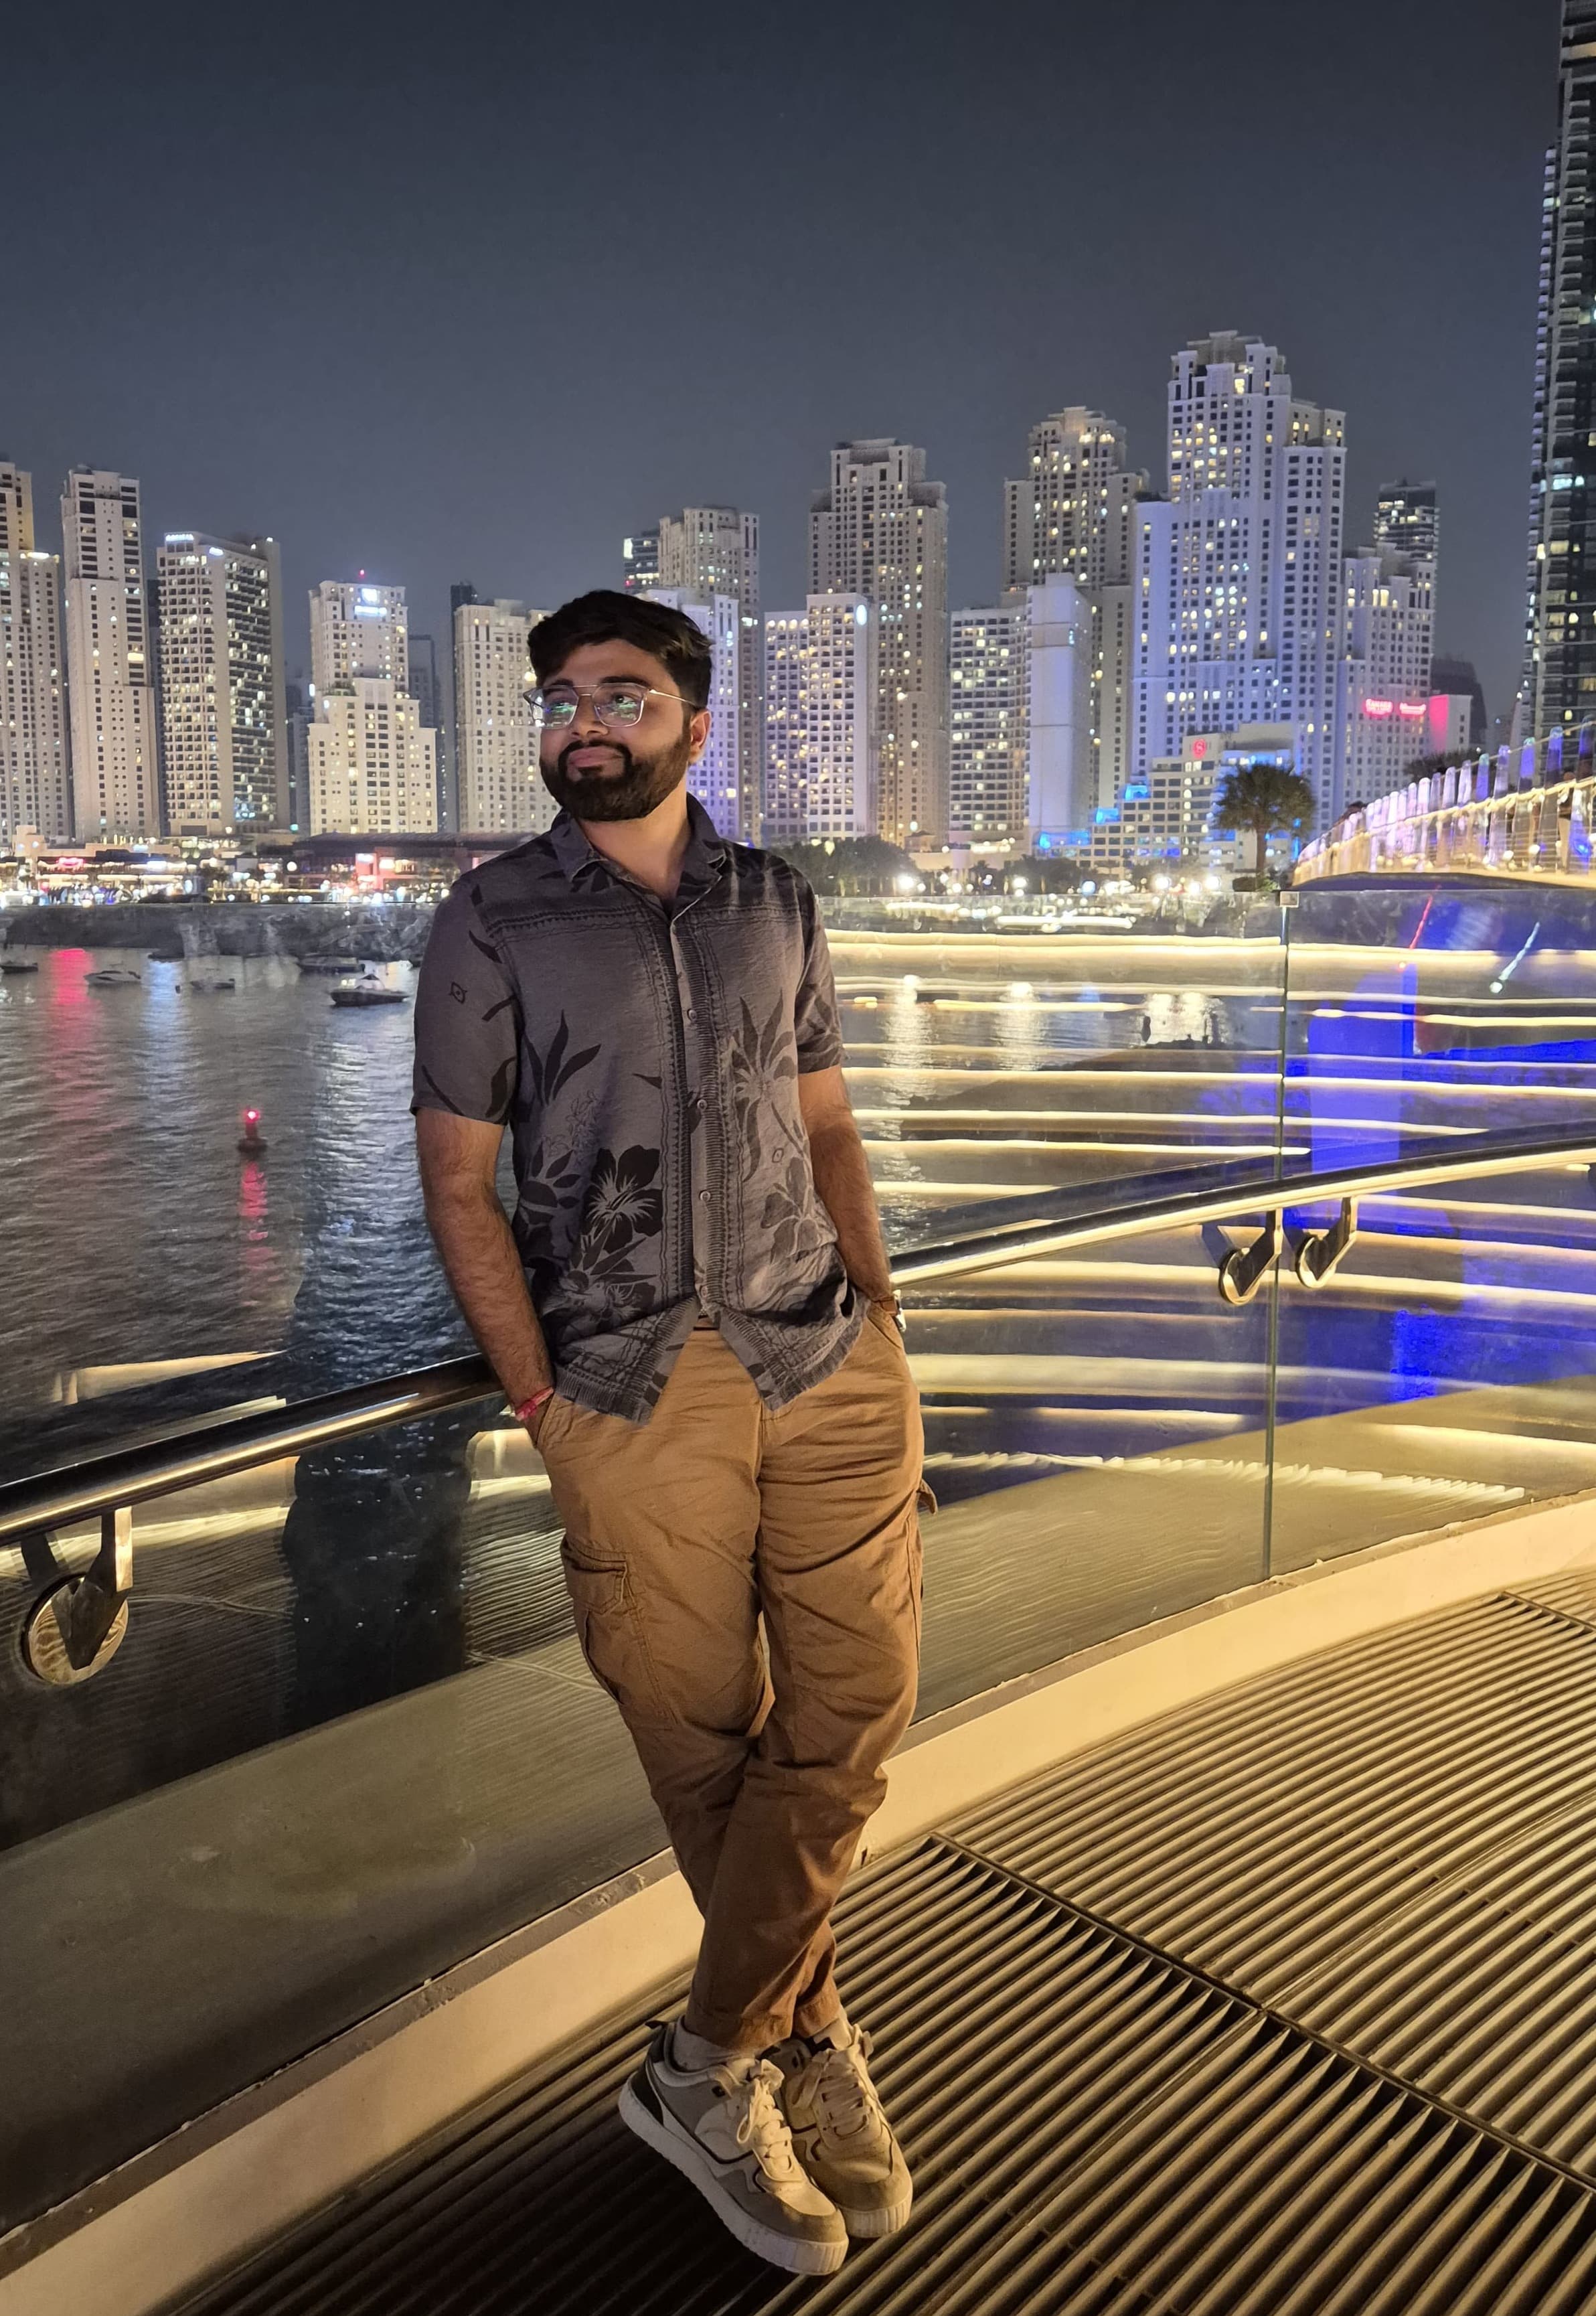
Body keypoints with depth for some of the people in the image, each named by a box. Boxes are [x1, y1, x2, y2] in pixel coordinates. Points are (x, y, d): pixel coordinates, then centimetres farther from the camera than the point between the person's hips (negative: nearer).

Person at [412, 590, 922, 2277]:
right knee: (706, 1746, 6)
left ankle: (710, 2065, 17)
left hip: (829, 1370, 3)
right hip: (635, 1394, -3)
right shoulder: (490, 925, 1)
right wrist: (542, 1401, -7)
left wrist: (879, 1322, 6)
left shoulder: (776, 906, 11)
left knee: (852, 1709, -1)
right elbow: (457, 1182, -1)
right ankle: (810, 2047, 28)